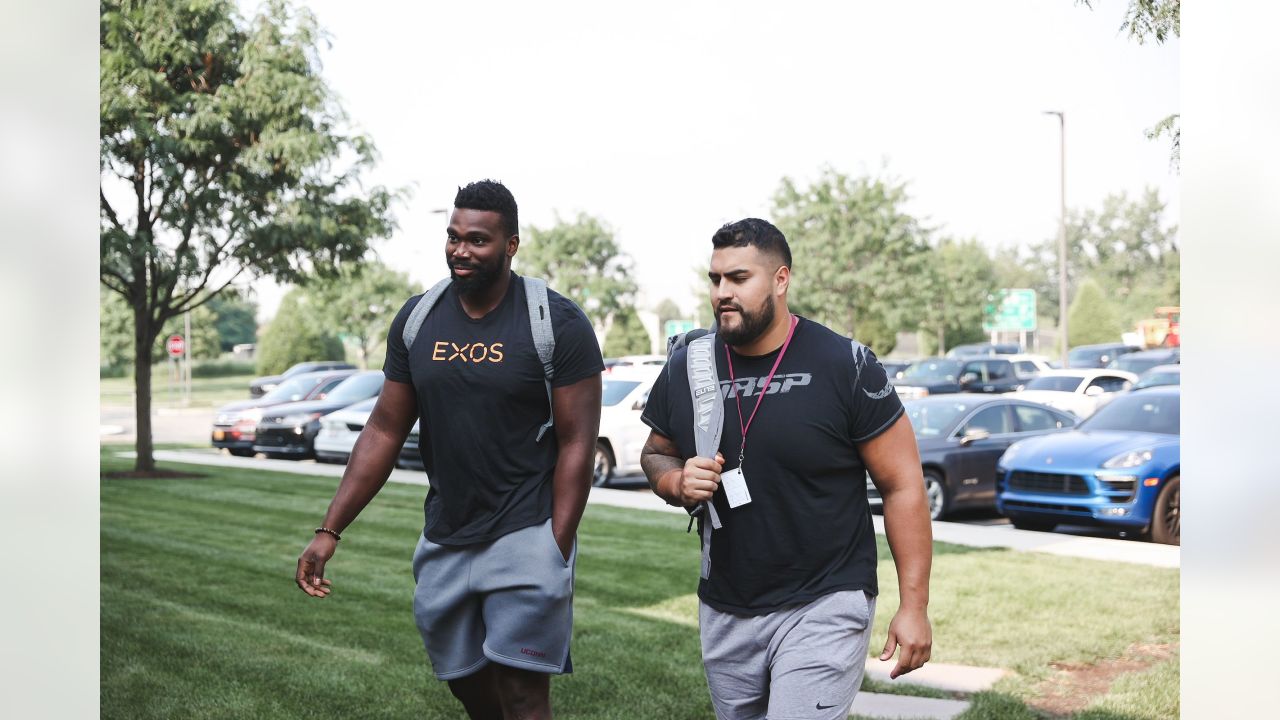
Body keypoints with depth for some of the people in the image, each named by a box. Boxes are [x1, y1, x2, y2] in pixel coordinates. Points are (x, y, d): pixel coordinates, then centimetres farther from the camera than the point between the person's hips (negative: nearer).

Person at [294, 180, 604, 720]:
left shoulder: (558, 324, -10)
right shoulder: (417, 320, 3)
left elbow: (577, 445, -9)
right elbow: (384, 432, 7)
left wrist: (556, 555, -13)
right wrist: (329, 532, 2)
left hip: (525, 535, -5)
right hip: (444, 542, 5)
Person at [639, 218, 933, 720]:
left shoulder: (845, 366, -11)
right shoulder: (686, 368, 1)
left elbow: (902, 485, -8)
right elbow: (656, 456, 16)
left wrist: (913, 606, -10)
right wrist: (677, 482, -9)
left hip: (823, 607, -5)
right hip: (723, 612, 5)